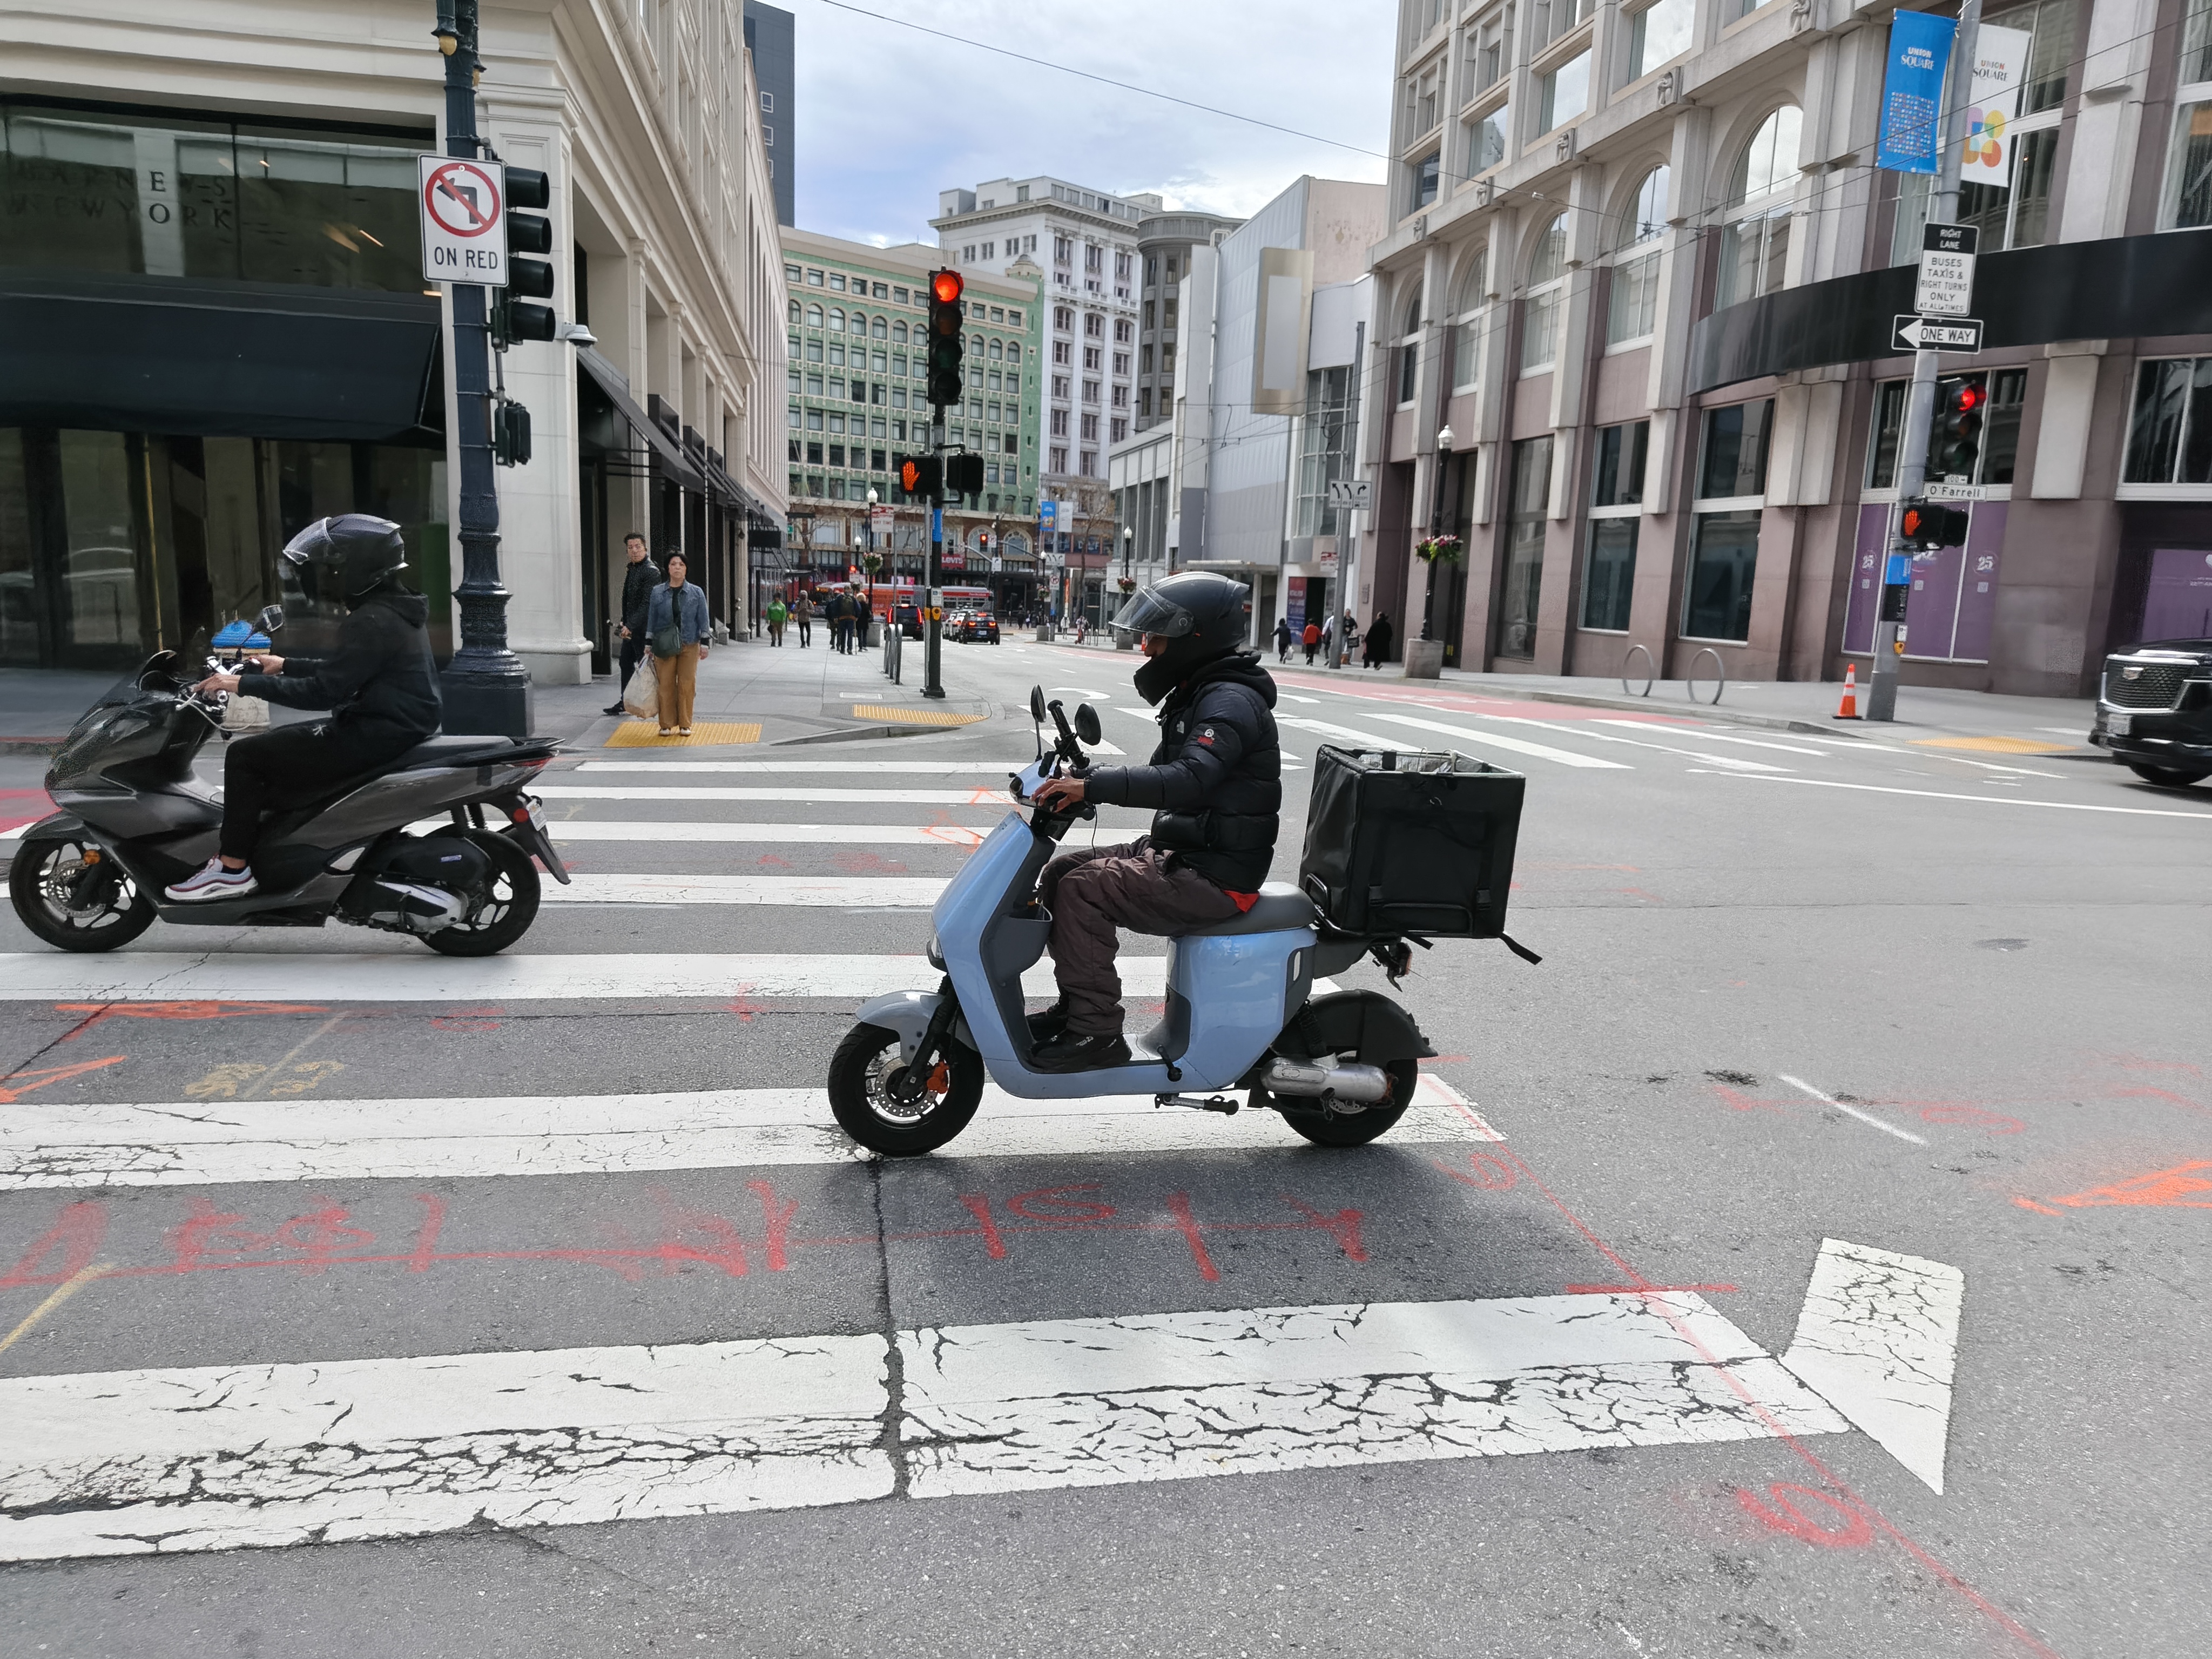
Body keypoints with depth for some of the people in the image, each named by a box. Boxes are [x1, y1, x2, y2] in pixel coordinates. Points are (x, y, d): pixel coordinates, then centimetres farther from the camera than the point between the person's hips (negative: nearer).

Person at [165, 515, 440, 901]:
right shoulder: (393, 609, 12)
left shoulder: (372, 622, -20)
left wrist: (245, 684, -15)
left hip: (374, 736, -10)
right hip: (392, 727, 11)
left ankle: (232, 868, 0)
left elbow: (323, 691, -23)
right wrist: (286, 665, 27)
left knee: (245, 755, -5)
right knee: (268, 742, 23)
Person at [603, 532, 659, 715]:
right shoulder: (630, 570, 13)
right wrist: (625, 623, 16)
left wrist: (631, 625, -25)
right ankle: (625, 701, 22)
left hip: (644, 627, -9)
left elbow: (648, 603, -22)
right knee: (626, 664, 13)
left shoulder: (651, 571, -15)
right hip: (630, 627, 9)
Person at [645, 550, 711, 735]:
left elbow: (703, 621, 5)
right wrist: (649, 644, 5)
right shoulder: (657, 592, 6)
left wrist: (704, 644, -1)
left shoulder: (696, 593, 5)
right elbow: (651, 620, 9)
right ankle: (667, 725, 8)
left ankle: (685, 725, 10)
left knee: (687, 685, 0)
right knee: (666, 685, -1)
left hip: (689, 646, 0)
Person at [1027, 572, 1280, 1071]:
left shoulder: (1231, 701, -17)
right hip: (1180, 852, 10)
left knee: (1085, 889, -21)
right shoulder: (1198, 693, 15)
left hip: (1215, 876, -10)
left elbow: (1189, 781, -33)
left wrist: (1093, 785, -36)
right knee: (1060, 873, 6)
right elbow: (1163, 770, 22)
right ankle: (1076, 1005, 14)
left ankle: (1096, 1032, -14)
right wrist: (1081, 778, 8)